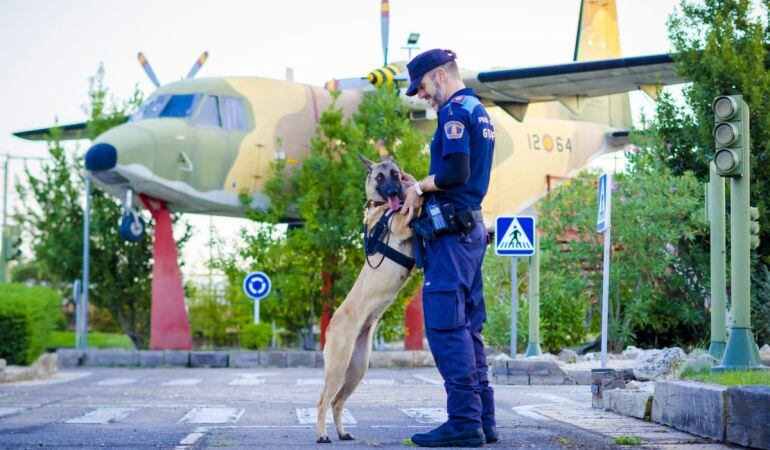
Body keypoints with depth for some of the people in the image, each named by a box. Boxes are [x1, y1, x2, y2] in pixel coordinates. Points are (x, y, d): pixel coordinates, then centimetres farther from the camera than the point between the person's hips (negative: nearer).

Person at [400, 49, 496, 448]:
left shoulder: (454, 111, -9)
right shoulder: (479, 112, 21)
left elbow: (456, 172, -21)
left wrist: (420, 186, -6)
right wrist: (421, 189, 15)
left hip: (450, 230, -10)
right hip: (472, 227, 10)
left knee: (445, 327, -9)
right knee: (467, 328, 11)